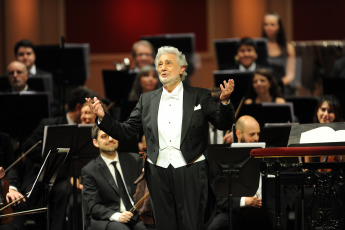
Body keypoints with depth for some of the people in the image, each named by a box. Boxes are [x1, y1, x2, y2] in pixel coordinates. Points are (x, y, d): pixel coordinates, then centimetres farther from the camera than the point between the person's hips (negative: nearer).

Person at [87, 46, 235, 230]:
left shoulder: (200, 96, 4)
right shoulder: (147, 100, 11)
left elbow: (223, 124, -2)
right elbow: (124, 132, 10)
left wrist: (224, 102, -21)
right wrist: (103, 117, -6)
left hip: (190, 173, -3)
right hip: (158, 172, 3)